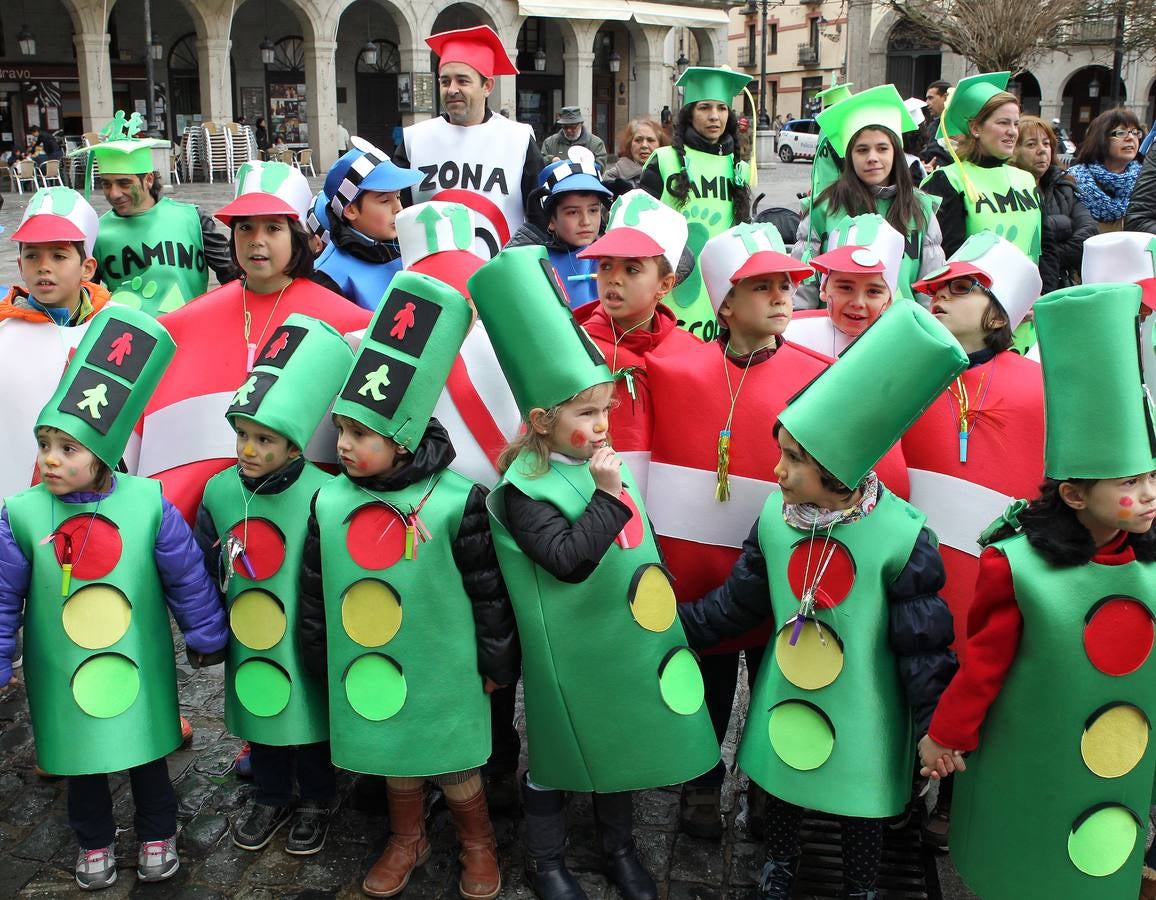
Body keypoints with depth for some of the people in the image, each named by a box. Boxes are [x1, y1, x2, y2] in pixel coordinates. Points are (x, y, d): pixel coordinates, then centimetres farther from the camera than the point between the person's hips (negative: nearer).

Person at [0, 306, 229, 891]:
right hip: (63, 677, 1)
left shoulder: (148, 502, -16)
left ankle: (157, 835, 42)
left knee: (147, 755, 18)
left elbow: (187, 578, -4)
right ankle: (94, 844, 42)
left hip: (139, 669, 0)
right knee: (80, 760, 19)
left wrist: (206, 638, 5)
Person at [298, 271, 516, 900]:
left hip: (442, 673, -3)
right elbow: (315, 589, 5)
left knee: (453, 764, 14)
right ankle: (406, 841, 47)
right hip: (369, 672, 4)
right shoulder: (329, 502, -6)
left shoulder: (456, 501, -18)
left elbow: (488, 591, -10)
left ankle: (478, 846, 40)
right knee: (394, 759, 22)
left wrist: (496, 663, -5)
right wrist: (320, 658, 10)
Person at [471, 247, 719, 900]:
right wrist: (608, 497, -28)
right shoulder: (526, 489, -20)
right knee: (557, 750, 11)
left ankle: (620, 848, 41)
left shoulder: (605, 462, 1)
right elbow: (568, 559, -28)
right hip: (568, 648, -6)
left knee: (622, 740, 21)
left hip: (624, 636, 7)